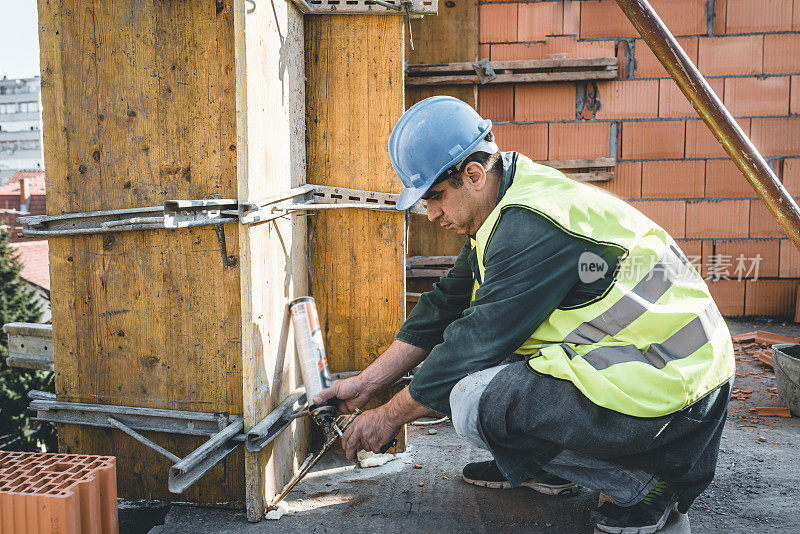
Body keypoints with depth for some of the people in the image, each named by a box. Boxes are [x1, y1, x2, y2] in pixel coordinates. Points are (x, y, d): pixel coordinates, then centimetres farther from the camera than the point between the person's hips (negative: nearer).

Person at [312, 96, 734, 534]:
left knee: (472, 401, -20)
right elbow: (446, 307, 13)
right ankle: (547, 469, 16)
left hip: (671, 385, -10)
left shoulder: (534, 226, -23)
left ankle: (641, 476, -5)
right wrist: (366, 383, 13)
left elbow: (475, 345, -19)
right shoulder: (507, 209, 8)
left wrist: (388, 417, -6)